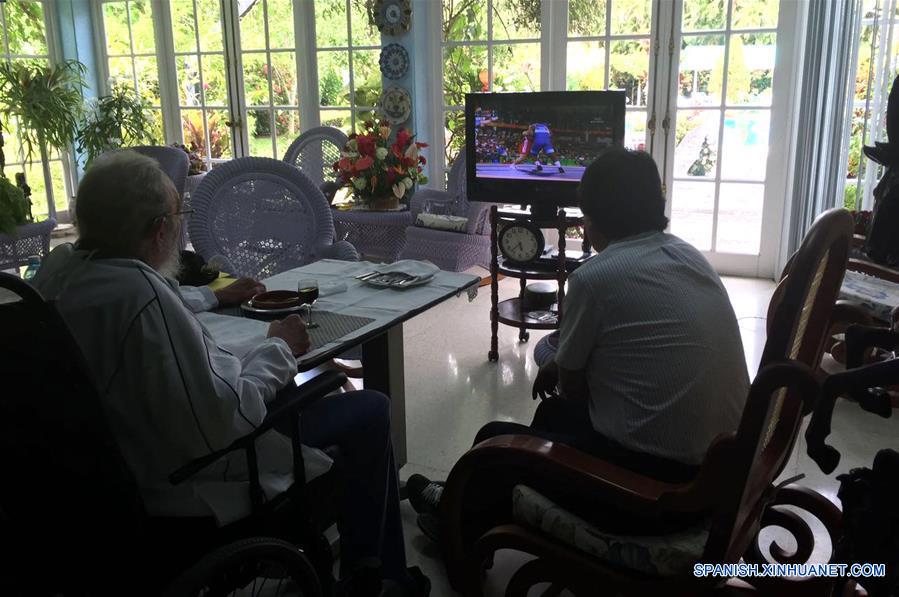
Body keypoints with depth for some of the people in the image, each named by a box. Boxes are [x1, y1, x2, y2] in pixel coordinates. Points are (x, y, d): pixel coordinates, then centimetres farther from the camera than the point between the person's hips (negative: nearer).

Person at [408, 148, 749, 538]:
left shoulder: (594, 277, -14)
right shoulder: (690, 257, 9)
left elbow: (572, 387, 0)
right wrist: (558, 365, 27)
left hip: (658, 476, -8)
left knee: (496, 441, 14)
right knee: (554, 412, 28)